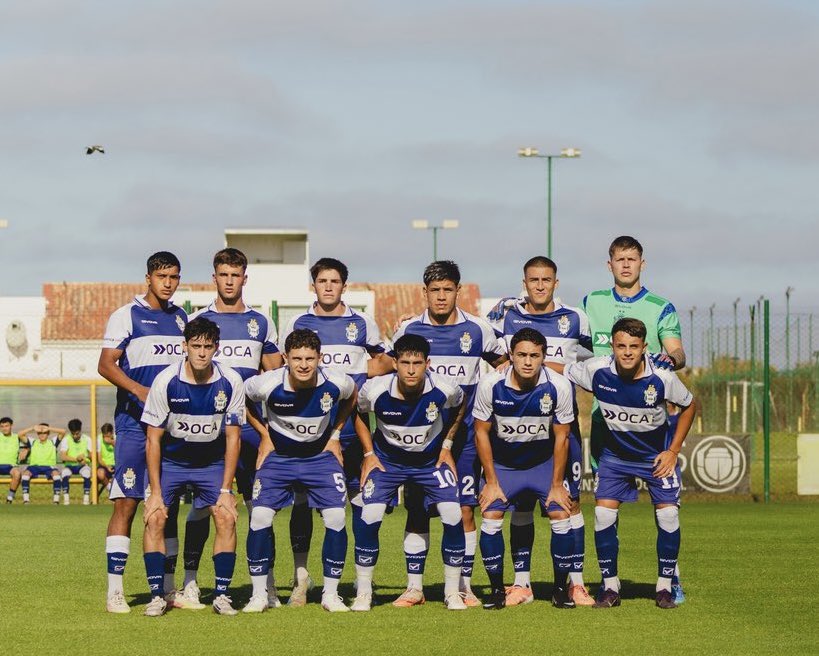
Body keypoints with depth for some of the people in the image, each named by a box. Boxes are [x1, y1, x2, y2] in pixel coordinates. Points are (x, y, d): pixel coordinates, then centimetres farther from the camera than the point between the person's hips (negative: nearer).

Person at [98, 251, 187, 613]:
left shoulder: (182, 319, 14)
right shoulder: (127, 316, -3)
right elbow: (106, 365, -10)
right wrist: (141, 391, -25)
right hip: (134, 422, -5)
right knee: (126, 503, -8)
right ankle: (114, 590, -8)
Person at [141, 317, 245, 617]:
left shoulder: (230, 382, -16)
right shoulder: (165, 381, -19)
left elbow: (232, 437, -7)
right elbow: (153, 439, -12)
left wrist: (226, 490, -11)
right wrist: (155, 492, -16)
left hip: (212, 461, 1)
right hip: (170, 460, -1)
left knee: (226, 518, -15)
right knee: (155, 518, -16)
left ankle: (221, 594, -5)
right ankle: (157, 595, -8)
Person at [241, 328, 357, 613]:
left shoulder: (336, 383, -19)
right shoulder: (268, 384, -24)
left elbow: (351, 398, 7)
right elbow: (242, 398, 0)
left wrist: (335, 433, 5)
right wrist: (264, 434, 0)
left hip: (321, 456, 1)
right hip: (278, 456, -1)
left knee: (336, 518, -12)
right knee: (260, 517, -14)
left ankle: (331, 594, 2)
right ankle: (259, 595, -2)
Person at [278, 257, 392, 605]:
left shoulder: (362, 323, 9)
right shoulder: (297, 324, 8)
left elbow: (385, 360, 18)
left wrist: (364, 374, -1)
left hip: (352, 428, 0)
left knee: (361, 497, 0)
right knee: (302, 498, -3)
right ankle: (300, 574, 5)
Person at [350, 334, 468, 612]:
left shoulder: (444, 389, -24)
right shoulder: (376, 390, -25)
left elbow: (459, 407, 3)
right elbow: (357, 412, 0)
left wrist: (447, 445, 1)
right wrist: (369, 453, -3)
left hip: (431, 460, 1)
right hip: (387, 459, -1)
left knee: (453, 516, -14)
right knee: (370, 518, -17)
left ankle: (452, 592, 2)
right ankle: (363, 593, -3)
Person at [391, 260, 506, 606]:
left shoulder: (477, 329, 2)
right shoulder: (409, 329, 3)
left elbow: (504, 364, 17)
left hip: (463, 435, 0)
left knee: (464, 510, -1)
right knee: (417, 510, 0)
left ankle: (464, 585, 7)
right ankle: (414, 586, 7)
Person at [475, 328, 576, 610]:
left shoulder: (559, 386, -19)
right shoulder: (490, 385, -19)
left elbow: (561, 437, -8)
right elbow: (482, 432, -7)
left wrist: (557, 485, -7)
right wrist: (491, 481, -7)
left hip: (544, 462, 0)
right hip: (502, 463, 0)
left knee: (562, 517, -12)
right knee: (490, 519, -15)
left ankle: (561, 589, 4)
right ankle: (497, 589, 1)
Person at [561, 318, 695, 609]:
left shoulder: (662, 377, -24)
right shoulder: (597, 370, -23)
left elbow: (689, 406, -5)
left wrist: (673, 451, -7)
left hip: (657, 454, -1)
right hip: (614, 452, 1)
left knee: (668, 514, -11)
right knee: (603, 513, -11)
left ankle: (664, 587, 4)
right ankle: (610, 587, 2)